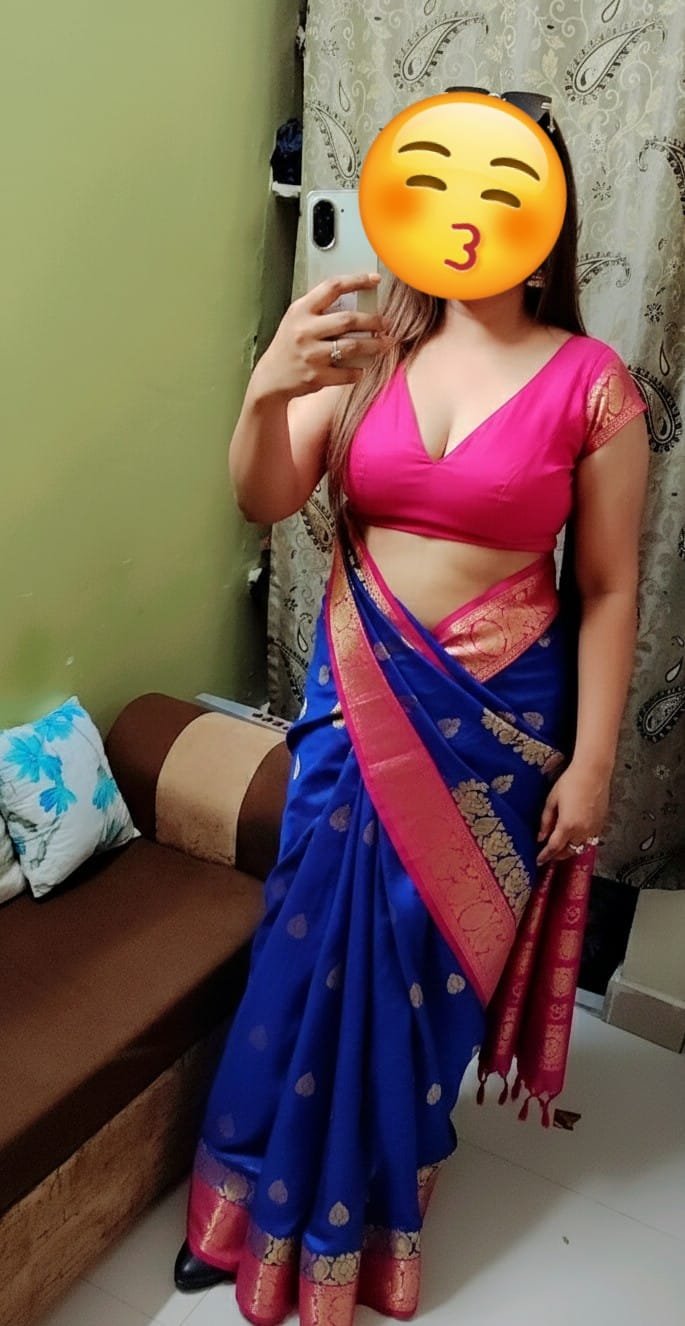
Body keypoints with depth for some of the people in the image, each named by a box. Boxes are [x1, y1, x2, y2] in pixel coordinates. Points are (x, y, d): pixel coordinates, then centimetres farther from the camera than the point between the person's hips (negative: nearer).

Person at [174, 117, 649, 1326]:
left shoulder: (590, 382, -9)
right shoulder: (371, 349, -1)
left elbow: (609, 587, -6)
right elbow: (265, 502, -7)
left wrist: (591, 760, -7)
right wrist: (264, 391, -28)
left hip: (495, 712, -2)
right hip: (358, 688, 2)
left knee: (426, 948, 14)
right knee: (321, 931, 11)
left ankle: (368, 1195, 42)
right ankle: (274, 1184, 38)